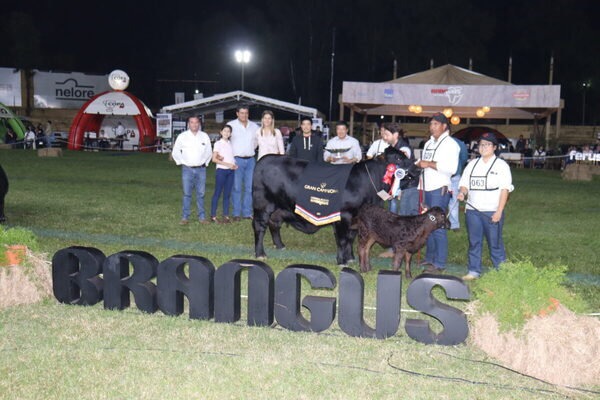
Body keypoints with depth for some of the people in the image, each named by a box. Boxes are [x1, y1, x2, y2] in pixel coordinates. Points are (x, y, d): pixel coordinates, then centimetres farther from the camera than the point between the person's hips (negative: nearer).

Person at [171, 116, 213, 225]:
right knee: (187, 194, -2)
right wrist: (183, 162, 4)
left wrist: (204, 162, 10)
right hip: (187, 169, -1)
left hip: (201, 168, 1)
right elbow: (175, 152, 10)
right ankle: (185, 217, 3)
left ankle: (201, 217, 10)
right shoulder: (182, 136, 4)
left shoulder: (204, 136, 9)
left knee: (201, 194, 3)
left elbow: (209, 152, 17)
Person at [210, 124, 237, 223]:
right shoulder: (218, 143, -3)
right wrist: (227, 164, -15)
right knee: (217, 193, -2)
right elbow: (214, 159, -9)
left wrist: (235, 165, -1)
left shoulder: (230, 144, 13)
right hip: (221, 170, -5)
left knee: (227, 194, 7)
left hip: (231, 171, 5)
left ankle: (226, 215, 11)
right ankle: (213, 215, 2)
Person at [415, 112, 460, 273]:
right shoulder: (429, 143, 19)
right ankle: (429, 258, 22)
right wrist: (419, 164, 8)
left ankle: (439, 263, -5)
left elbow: (452, 168, -18)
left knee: (438, 226, -9)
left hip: (440, 189, -8)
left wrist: (430, 164, -19)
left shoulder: (450, 144, -6)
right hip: (427, 188, 8)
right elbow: (422, 163, 29)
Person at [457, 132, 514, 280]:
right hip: (472, 211, 4)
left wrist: (499, 212, -12)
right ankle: (474, 271, 16)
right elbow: (465, 184, 18)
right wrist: (462, 192, -7)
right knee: (474, 242, 8)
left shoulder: (501, 165, 2)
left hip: (492, 212, -4)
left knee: (495, 243, -2)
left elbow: (505, 189, -4)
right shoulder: (472, 164, 16)